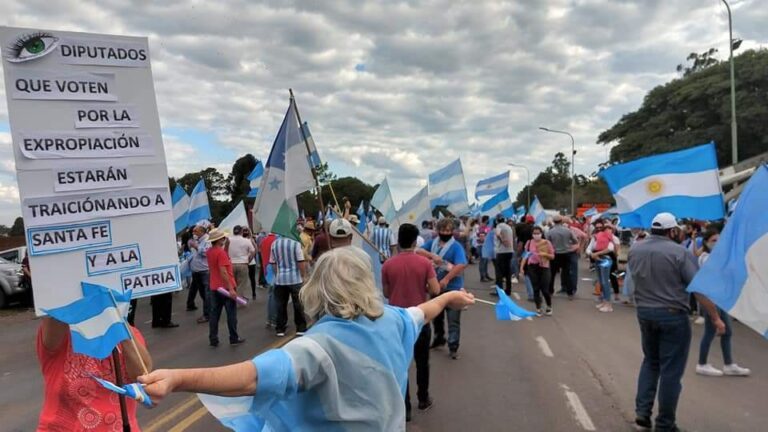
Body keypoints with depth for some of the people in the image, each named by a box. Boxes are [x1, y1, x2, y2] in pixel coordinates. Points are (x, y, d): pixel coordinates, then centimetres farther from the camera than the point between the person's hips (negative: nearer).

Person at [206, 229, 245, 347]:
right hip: (226, 287, -8)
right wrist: (231, 288, -23)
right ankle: (234, 338, 10)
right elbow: (223, 272, -24)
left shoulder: (209, 252, 7)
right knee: (231, 314, 3)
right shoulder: (221, 252, -19)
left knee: (214, 314, 10)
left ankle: (213, 340, 12)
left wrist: (226, 245, 12)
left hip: (214, 287, 8)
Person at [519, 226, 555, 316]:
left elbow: (552, 256, 2)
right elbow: (525, 256, 5)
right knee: (536, 289, 6)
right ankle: (538, 308, 17)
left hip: (544, 267, -1)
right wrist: (522, 267, -1)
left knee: (545, 289, -1)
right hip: (532, 267, 2)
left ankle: (549, 307, 25)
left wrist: (545, 254, -17)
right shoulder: (529, 243, 2)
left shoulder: (547, 243, -2)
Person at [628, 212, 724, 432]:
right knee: (671, 370, 5)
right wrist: (716, 317, -9)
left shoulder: (634, 250, 3)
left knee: (650, 362, 21)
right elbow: (699, 289, -15)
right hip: (673, 315, -5)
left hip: (644, 312, 5)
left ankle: (642, 411, 15)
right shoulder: (680, 253, -14)